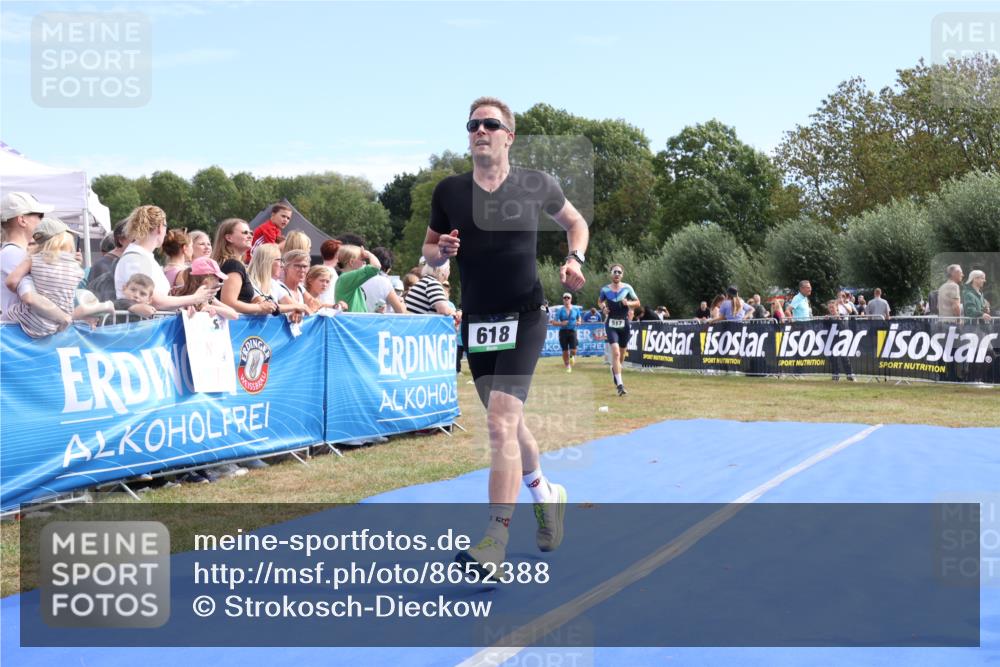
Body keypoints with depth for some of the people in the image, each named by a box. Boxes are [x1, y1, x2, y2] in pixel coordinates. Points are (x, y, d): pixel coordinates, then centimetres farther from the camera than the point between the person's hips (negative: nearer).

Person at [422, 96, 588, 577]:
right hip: (476, 321, 4)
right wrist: (440, 251, -12)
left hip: (524, 317, -4)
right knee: (508, 425, 16)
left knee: (501, 421, -17)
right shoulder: (449, 191, 2)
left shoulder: (536, 186, -2)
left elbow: (575, 222, 16)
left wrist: (574, 259, -3)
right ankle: (545, 494, 43)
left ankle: (495, 540, -12)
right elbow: (429, 253, 11)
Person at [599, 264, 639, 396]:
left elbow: (638, 303, 6)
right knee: (615, 352, -16)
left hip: (624, 324, 2)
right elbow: (600, 301, 19)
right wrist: (603, 308, -3)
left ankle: (614, 368, 46)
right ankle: (619, 384, -17)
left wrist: (628, 303, -14)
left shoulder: (627, 288, 0)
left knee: (622, 354, 13)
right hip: (611, 324, -2)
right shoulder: (605, 289, 0)